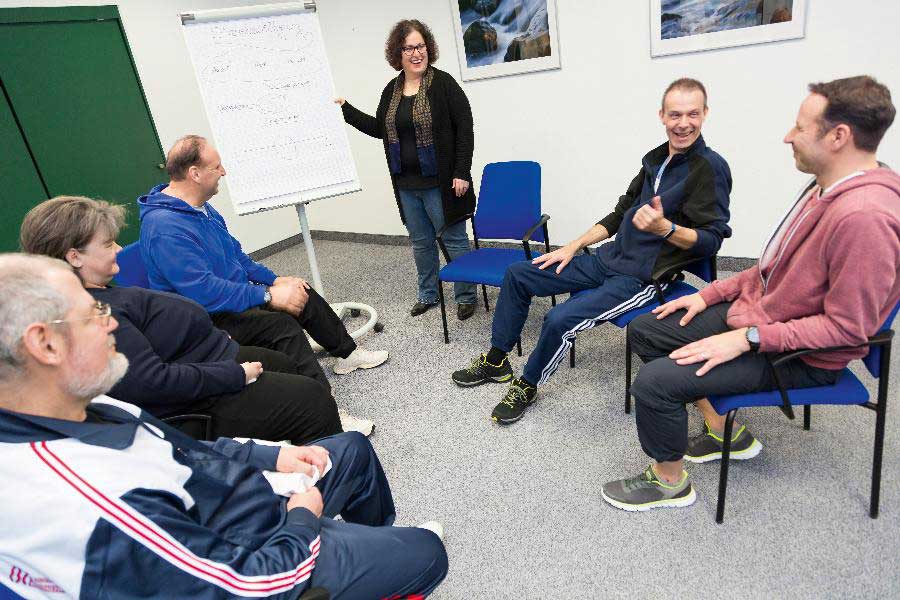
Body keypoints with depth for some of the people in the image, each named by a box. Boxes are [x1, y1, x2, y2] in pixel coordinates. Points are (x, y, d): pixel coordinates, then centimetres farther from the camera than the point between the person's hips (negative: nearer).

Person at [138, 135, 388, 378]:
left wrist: (275, 280, 6)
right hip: (210, 317, -10)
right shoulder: (166, 228, -26)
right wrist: (269, 296, -26)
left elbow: (235, 253, 17)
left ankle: (347, 352, 24)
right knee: (281, 324, -30)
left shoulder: (200, 207, 8)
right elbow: (203, 292, -31)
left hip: (233, 289, 10)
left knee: (303, 294, 8)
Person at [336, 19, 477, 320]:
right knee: (420, 242, 16)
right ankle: (427, 295, 31)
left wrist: (462, 173, -15)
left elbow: (465, 128, -11)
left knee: (454, 239, 3)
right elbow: (379, 128, 18)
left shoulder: (443, 83, -8)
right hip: (407, 185, 6)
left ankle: (465, 297, 18)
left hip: (439, 182, -6)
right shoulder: (391, 90, 10)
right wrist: (346, 110, 11)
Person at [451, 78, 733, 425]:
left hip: (643, 277, -8)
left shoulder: (710, 168, -11)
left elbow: (711, 240, -15)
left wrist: (665, 228, -33)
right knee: (517, 274, 7)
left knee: (560, 320, -28)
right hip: (610, 258, 9)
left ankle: (527, 386, 1)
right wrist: (574, 246, 12)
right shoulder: (656, 158, 11)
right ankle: (496, 361, 18)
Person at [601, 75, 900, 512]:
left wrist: (747, 339, -25)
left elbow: (847, 327, -26)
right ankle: (724, 431, 19)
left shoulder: (864, 216, -28)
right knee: (642, 331, 10)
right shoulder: (827, 189, 4)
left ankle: (670, 482, 6)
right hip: (756, 310, 10)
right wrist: (709, 294, 8)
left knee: (654, 382, -23)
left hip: (800, 357, -10)